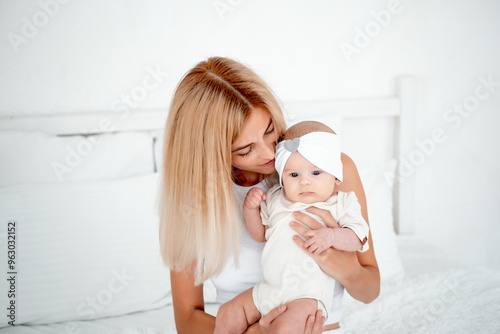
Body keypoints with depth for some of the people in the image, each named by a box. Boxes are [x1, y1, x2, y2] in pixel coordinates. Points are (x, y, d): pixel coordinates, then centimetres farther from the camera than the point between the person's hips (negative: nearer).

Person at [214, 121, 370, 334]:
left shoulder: (341, 202, 2)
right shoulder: (275, 200, 14)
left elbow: (358, 238, -7)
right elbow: (259, 233, 23)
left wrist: (332, 236, -26)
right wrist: (250, 208, 6)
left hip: (308, 295, -6)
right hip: (268, 290, 6)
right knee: (228, 314, 0)